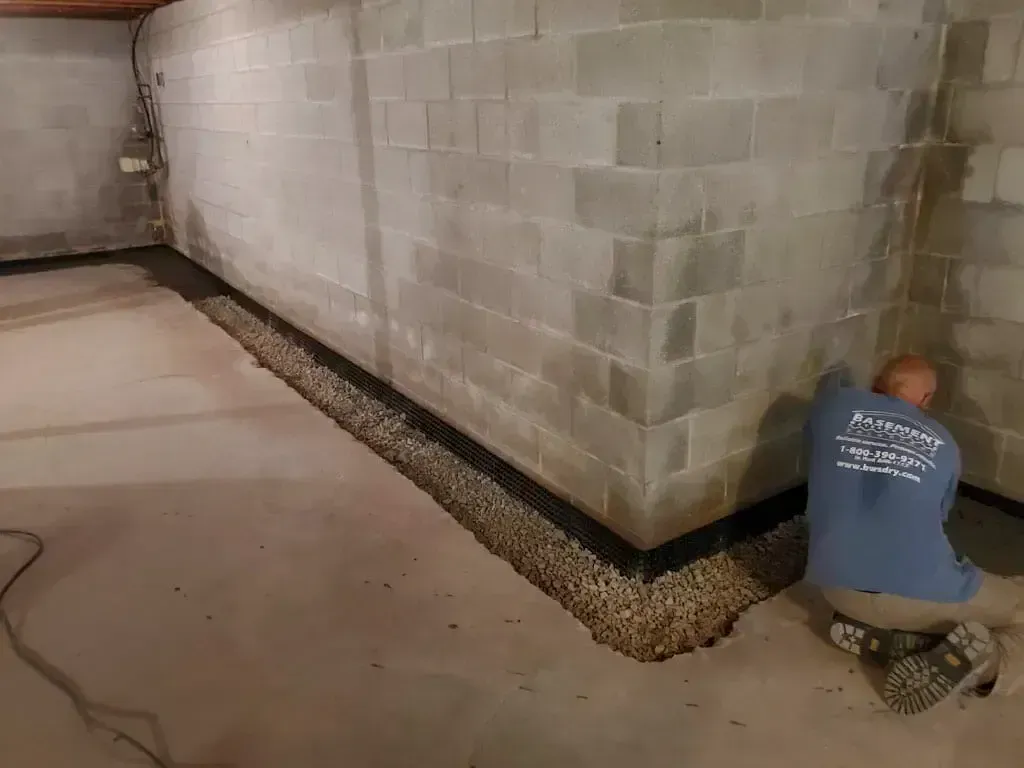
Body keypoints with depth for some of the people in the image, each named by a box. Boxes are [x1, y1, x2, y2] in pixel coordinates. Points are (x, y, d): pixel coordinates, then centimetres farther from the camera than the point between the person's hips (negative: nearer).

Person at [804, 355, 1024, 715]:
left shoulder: (831, 404, 9)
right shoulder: (943, 444, 12)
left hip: (837, 586, 3)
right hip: (919, 592, -2)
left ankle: (871, 629, 4)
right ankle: (984, 661, -9)